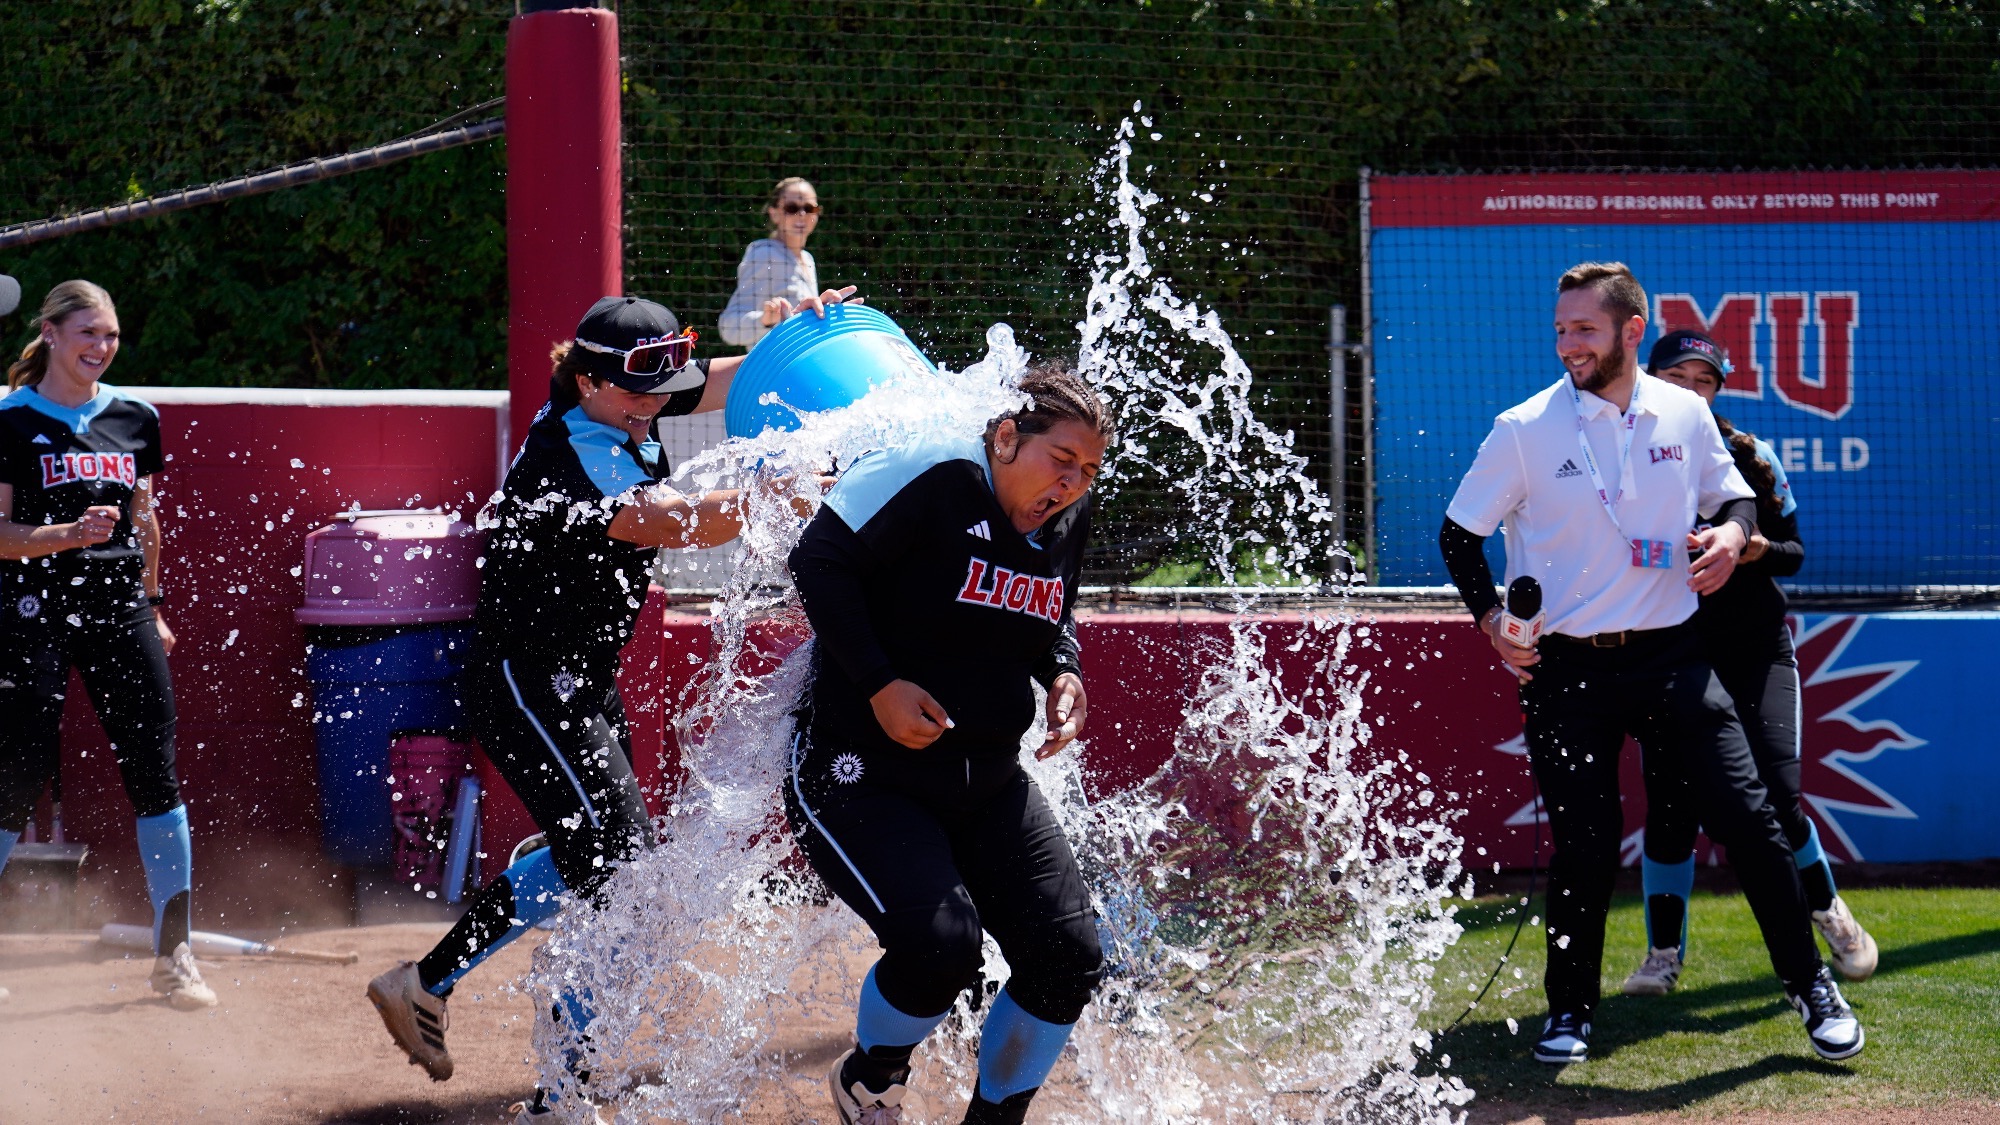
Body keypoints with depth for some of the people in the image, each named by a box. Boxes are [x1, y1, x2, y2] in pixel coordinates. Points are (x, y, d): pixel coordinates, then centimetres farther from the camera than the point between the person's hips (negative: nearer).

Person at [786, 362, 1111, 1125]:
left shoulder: (1067, 521, 5)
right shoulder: (931, 477, -18)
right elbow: (818, 560, -16)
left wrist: (1062, 674, 1)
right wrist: (880, 685, -21)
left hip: (987, 785, 7)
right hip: (858, 771, -7)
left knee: (1068, 961, -3)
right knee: (938, 948, -25)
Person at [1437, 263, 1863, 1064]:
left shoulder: (1685, 416, 3)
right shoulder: (1525, 430, -5)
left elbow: (1731, 492, 18)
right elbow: (1459, 533, 3)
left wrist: (1732, 532, -5)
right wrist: (1491, 617, -11)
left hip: (1669, 658, 2)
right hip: (1566, 670, -2)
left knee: (1747, 818, -6)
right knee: (1583, 848, -2)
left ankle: (1809, 985, 9)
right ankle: (1570, 1011, 18)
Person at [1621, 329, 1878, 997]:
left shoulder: (1749, 458, 1)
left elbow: (1793, 552, 4)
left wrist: (1759, 548, -17)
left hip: (1755, 647, 0)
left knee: (1775, 795, -9)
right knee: (1669, 802, -7)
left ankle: (1828, 912, 17)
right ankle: (1664, 953, 8)